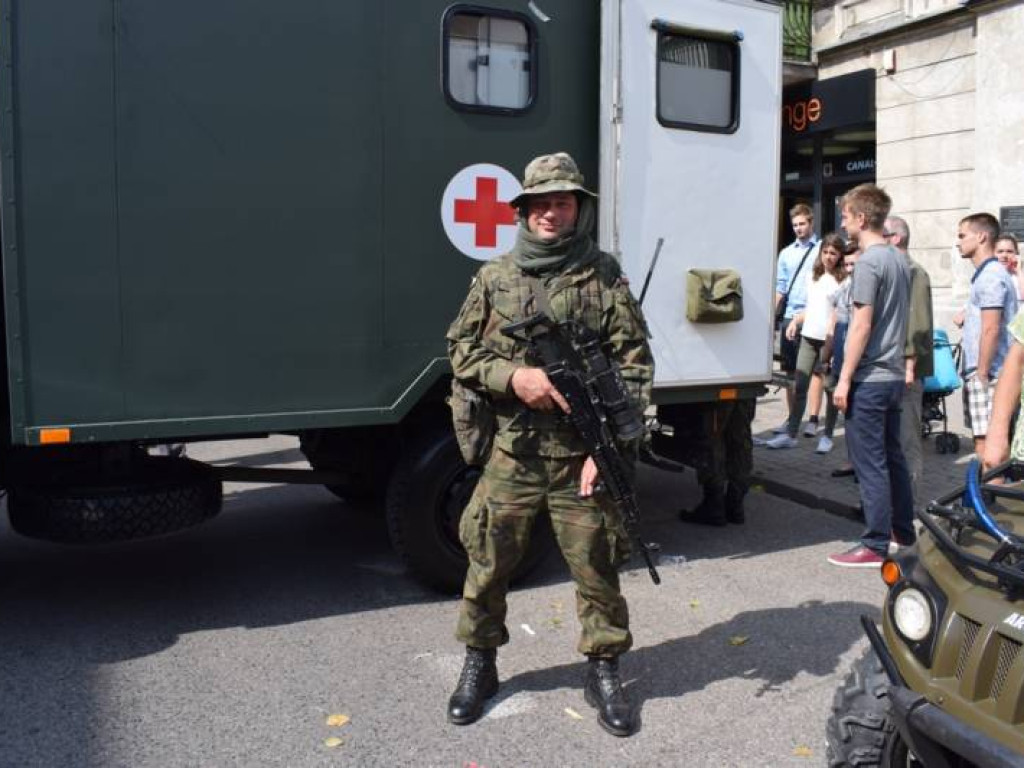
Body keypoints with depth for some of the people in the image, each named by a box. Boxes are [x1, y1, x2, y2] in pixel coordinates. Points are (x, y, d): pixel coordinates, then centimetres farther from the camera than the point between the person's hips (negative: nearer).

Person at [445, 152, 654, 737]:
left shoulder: (605, 277, 0)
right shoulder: (495, 278, 7)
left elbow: (635, 367, -3)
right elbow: (461, 349, 7)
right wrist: (514, 376, -11)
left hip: (582, 456, -1)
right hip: (511, 453, 2)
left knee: (597, 566, 7)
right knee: (488, 562, 9)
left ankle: (604, 672, 27)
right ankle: (480, 664, 31)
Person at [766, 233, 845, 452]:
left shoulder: (843, 280, -4)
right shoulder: (812, 276, 14)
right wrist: (795, 321, 8)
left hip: (830, 340, -5)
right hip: (809, 336, 5)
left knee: (831, 388, 5)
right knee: (799, 386, 2)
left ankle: (827, 436, 14)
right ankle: (791, 434, 4)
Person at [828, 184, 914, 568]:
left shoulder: (869, 262, -15)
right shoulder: (900, 259, 13)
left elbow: (862, 325, -19)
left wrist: (844, 378, -17)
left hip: (869, 378, -9)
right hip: (894, 375, 9)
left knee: (870, 463, -4)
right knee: (892, 456, 17)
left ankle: (875, 546, 1)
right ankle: (903, 531, 28)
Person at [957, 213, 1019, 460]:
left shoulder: (991, 276, -13)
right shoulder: (987, 274, 18)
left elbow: (991, 329, -19)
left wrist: (982, 374, -18)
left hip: (985, 376, -10)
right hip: (978, 373, 10)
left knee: (985, 442, -9)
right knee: (986, 441, 14)